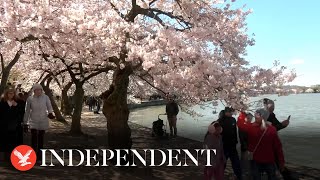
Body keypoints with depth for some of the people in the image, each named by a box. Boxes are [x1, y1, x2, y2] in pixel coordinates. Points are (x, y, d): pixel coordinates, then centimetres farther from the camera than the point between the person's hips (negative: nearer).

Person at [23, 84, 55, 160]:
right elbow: (27, 111, 3)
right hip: (33, 121, 0)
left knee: (41, 138, 9)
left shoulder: (45, 97, -5)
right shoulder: (30, 99, -3)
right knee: (34, 137, -11)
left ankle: (39, 155, 21)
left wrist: (50, 113, -21)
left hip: (43, 121, 1)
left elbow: (49, 107, 1)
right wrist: (25, 123, 5)